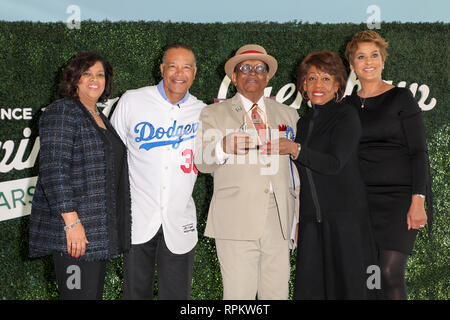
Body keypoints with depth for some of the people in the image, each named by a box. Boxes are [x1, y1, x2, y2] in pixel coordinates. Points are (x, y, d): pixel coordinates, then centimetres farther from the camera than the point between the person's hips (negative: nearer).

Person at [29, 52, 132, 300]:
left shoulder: (100, 118, 18)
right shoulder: (62, 112, -8)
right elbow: (54, 171, -18)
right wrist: (71, 221, -23)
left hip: (100, 230, 9)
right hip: (74, 232, -9)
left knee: (95, 293, 13)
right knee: (80, 294, -7)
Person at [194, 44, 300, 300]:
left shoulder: (287, 114, 18)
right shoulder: (214, 114, 9)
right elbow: (202, 162, -1)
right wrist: (224, 147, -23)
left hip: (280, 221, 3)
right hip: (236, 221, -3)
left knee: (278, 293, 5)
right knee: (239, 294, -3)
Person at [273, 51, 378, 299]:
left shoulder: (346, 116, -4)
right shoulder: (303, 123, 16)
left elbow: (334, 163, -16)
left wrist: (294, 149, -26)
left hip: (345, 216, -6)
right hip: (312, 220, 6)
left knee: (348, 286, 0)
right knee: (309, 287, 3)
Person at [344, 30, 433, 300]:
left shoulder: (401, 98, 0)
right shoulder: (349, 104, 12)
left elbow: (419, 152, -5)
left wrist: (418, 201, -13)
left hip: (398, 197, -4)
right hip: (360, 199, 4)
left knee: (391, 272, -10)